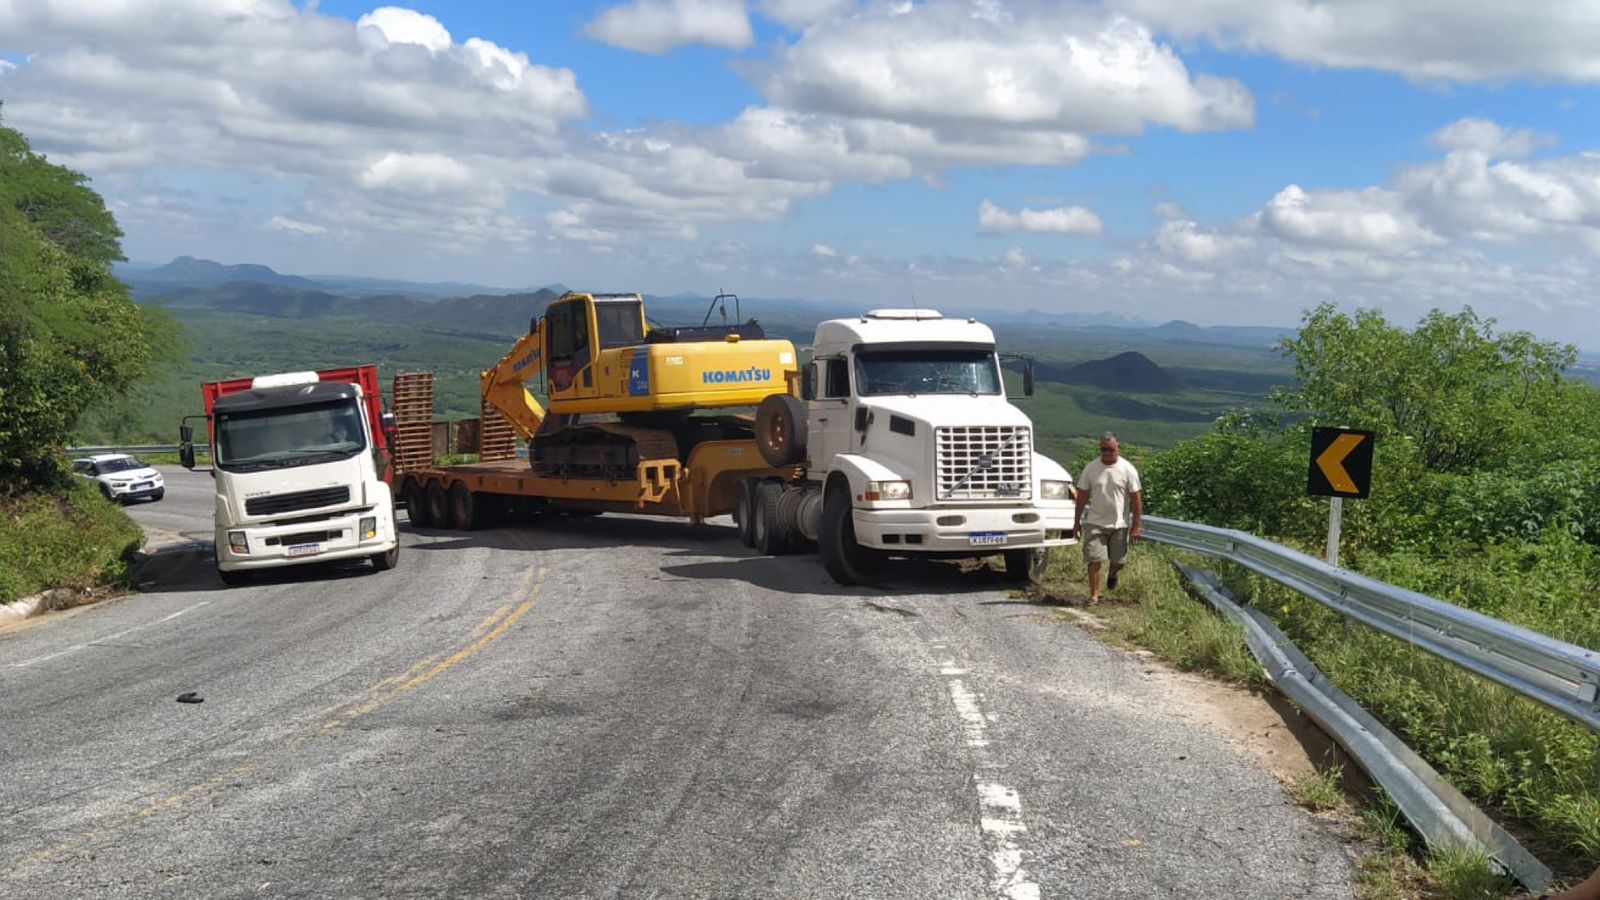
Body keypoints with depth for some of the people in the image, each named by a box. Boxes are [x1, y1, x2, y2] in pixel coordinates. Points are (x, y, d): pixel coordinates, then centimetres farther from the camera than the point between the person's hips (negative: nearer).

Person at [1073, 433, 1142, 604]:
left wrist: (1136, 526, -8)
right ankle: (1094, 595, 1)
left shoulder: (1128, 469, -6)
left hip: (1120, 524, 0)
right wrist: (1076, 522, 3)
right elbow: (1082, 496, 4)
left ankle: (1112, 575, 42)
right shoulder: (1091, 469, -2)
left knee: (1118, 560, 8)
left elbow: (1137, 499, -5)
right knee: (1094, 559, -7)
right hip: (1095, 523, 0)